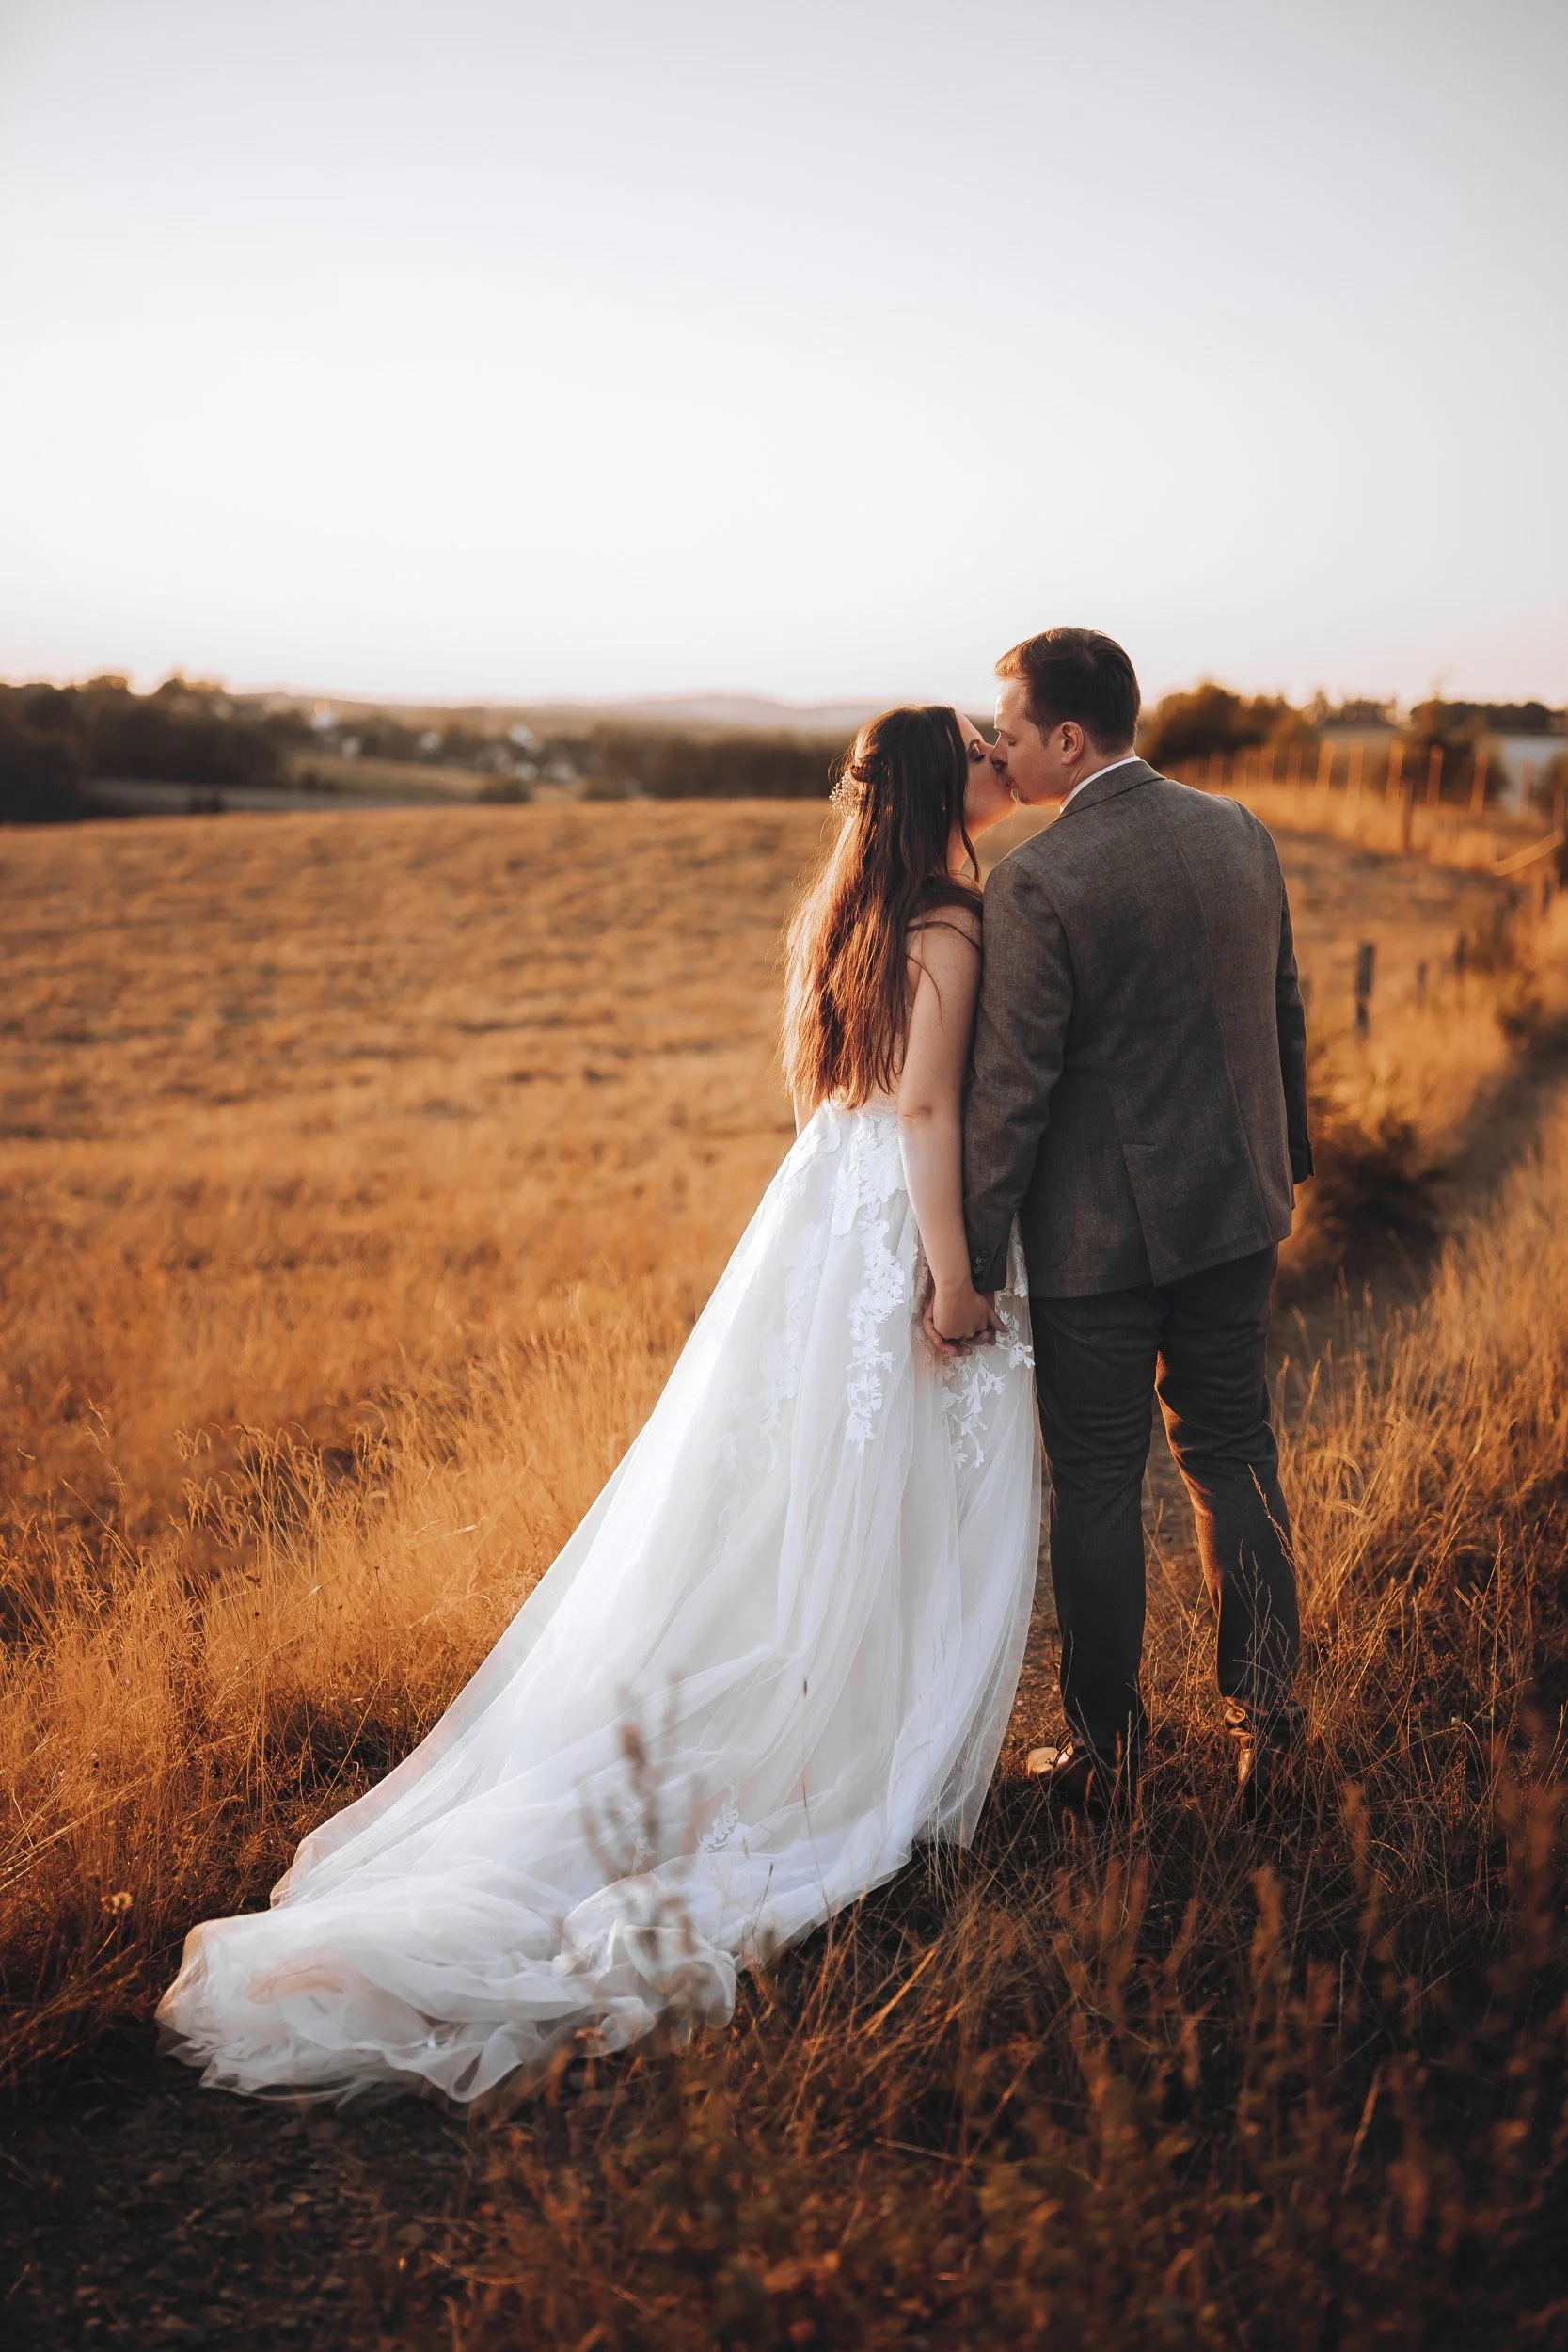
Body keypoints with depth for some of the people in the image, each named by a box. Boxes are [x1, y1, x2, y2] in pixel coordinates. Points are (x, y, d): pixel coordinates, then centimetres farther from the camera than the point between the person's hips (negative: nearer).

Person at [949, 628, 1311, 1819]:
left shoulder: (1037, 883, -18)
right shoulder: (1240, 832, 3)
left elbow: (1009, 1088, -18)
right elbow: (1285, 1016, 12)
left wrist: (968, 1266, -11)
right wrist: (1286, 1162, 25)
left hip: (1095, 1230, -6)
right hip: (1233, 1206, 6)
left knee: (1098, 1484, 7)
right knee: (1234, 1455, 16)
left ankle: (1107, 1753, 19)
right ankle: (1268, 1722, 22)